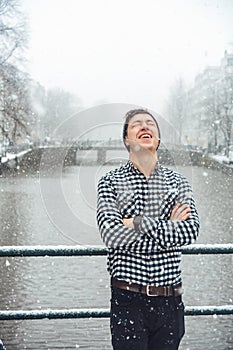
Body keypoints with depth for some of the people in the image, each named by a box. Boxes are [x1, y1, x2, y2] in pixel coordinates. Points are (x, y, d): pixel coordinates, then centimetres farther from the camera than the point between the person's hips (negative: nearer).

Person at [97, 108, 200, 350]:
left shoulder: (178, 182, 7)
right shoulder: (110, 181, 0)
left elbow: (190, 231, -10)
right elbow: (111, 235, -15)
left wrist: (138, 223, -15)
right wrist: (169, 228, -11)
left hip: (169, 301, 2)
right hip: (127, 299, -2)